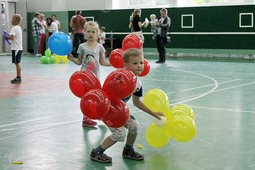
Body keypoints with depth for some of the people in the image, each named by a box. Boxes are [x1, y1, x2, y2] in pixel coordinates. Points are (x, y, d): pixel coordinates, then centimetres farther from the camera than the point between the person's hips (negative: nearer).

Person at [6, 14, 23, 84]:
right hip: (19, 48, 9)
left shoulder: (14, 28, -15)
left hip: (16, 48, -9)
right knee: (17, 63, 14)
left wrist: (7, 37, -7)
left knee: (17, 63, -5)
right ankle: (18, 77, 19)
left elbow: (12, 37, -25)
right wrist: (9, 36, 11)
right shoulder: (19, 28, 14)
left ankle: (19, 78, -2)